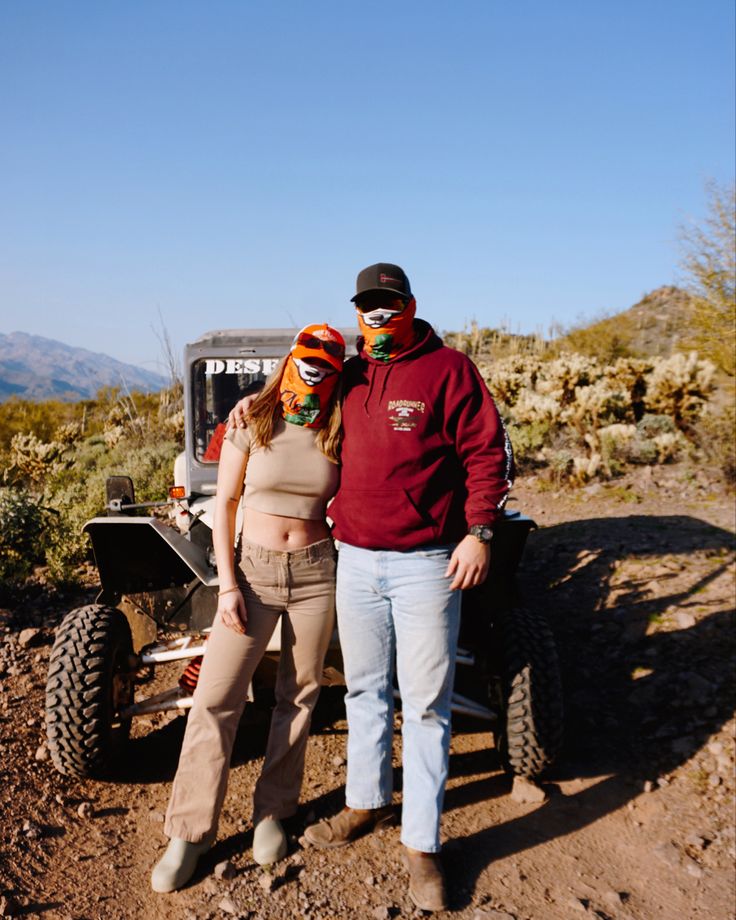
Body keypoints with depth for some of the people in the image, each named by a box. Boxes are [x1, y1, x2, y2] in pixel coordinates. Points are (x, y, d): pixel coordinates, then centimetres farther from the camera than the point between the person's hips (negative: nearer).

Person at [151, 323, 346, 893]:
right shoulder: (252, 423, -4)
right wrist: (228, 585, -8)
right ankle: (190, 832, 11)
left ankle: (273, 812, 27)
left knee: (298, 696, 10)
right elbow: (225, 504, -3)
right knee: (215, 698, -2)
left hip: (316, 572, 2)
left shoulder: (337, 436, 0)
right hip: (253, 568, -1)